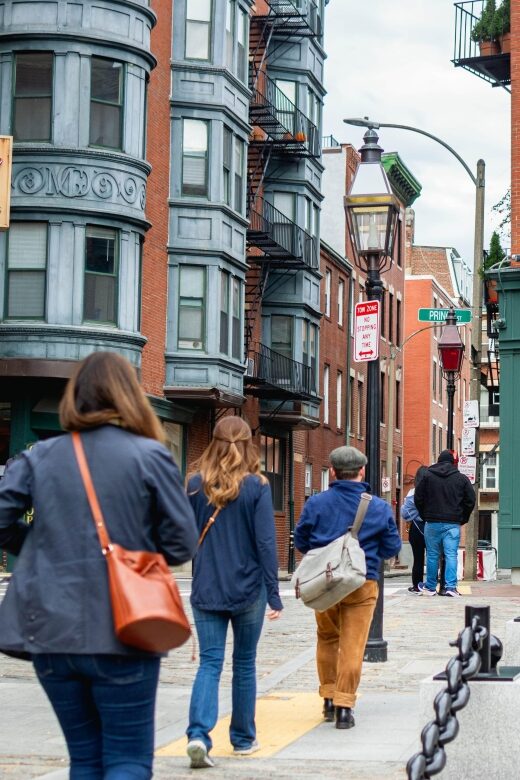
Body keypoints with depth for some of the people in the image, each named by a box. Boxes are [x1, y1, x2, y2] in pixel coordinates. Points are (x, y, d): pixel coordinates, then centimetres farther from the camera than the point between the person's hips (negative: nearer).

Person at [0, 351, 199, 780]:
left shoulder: (39, 457, 4)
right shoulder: (150, 456, -5)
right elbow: (182, 544, -6)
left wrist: (47, 546, 12)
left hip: (51, 632, 3)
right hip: (122, 634, -3)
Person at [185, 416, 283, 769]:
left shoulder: (196, 484, -2)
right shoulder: (257, 486, -8)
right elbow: (266, 543, -9)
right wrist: (273, 593, -5)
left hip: (206, 590, 1)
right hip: (248, 589, -1)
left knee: (210, 663, 2)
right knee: (245, 663, 13)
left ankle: (199, 733, -17)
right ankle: (243, 738, 22)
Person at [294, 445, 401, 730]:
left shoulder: (316, 503, -3)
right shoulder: (379, 508, -3)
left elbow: (300, 542, 4)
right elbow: (392, 548, 3)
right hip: (362, 584, -1)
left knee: (327, 640, 19)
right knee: (352, 645, 1)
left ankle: (329, 698, 21)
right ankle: (344, 706, -2)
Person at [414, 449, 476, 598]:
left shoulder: (428, 476, 2)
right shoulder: (461, 478, 4)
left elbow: (418, 499, 3)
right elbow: (470, 501, 4)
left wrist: (425, 516, 15)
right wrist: (462, 519, 15)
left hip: (432, 523, 0)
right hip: (453, 524, 0)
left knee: (432, 555, 7)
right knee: (451, 555, -2)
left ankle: (430, 587, 12)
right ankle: (451, 587, -12)